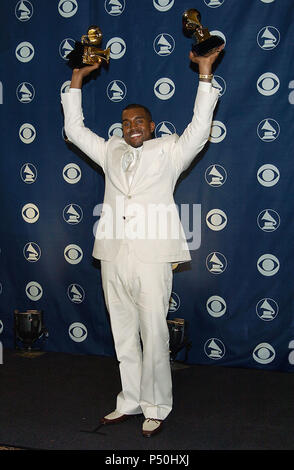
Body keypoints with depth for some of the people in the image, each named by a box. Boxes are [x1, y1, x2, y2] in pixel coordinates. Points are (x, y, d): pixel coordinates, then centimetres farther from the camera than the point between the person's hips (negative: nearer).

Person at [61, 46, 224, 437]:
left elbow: (199, 130, -6)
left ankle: (157, 408, 15)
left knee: (154, 337, 0)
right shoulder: (111, 152, 18)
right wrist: (77, 78, 22)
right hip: (113, 258, 5)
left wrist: (205, 72, -8)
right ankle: (130, 402, 26)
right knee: (124, 337, 13)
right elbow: (74, 129, 23)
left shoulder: (169, 151, 7)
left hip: (152, 258, -4)